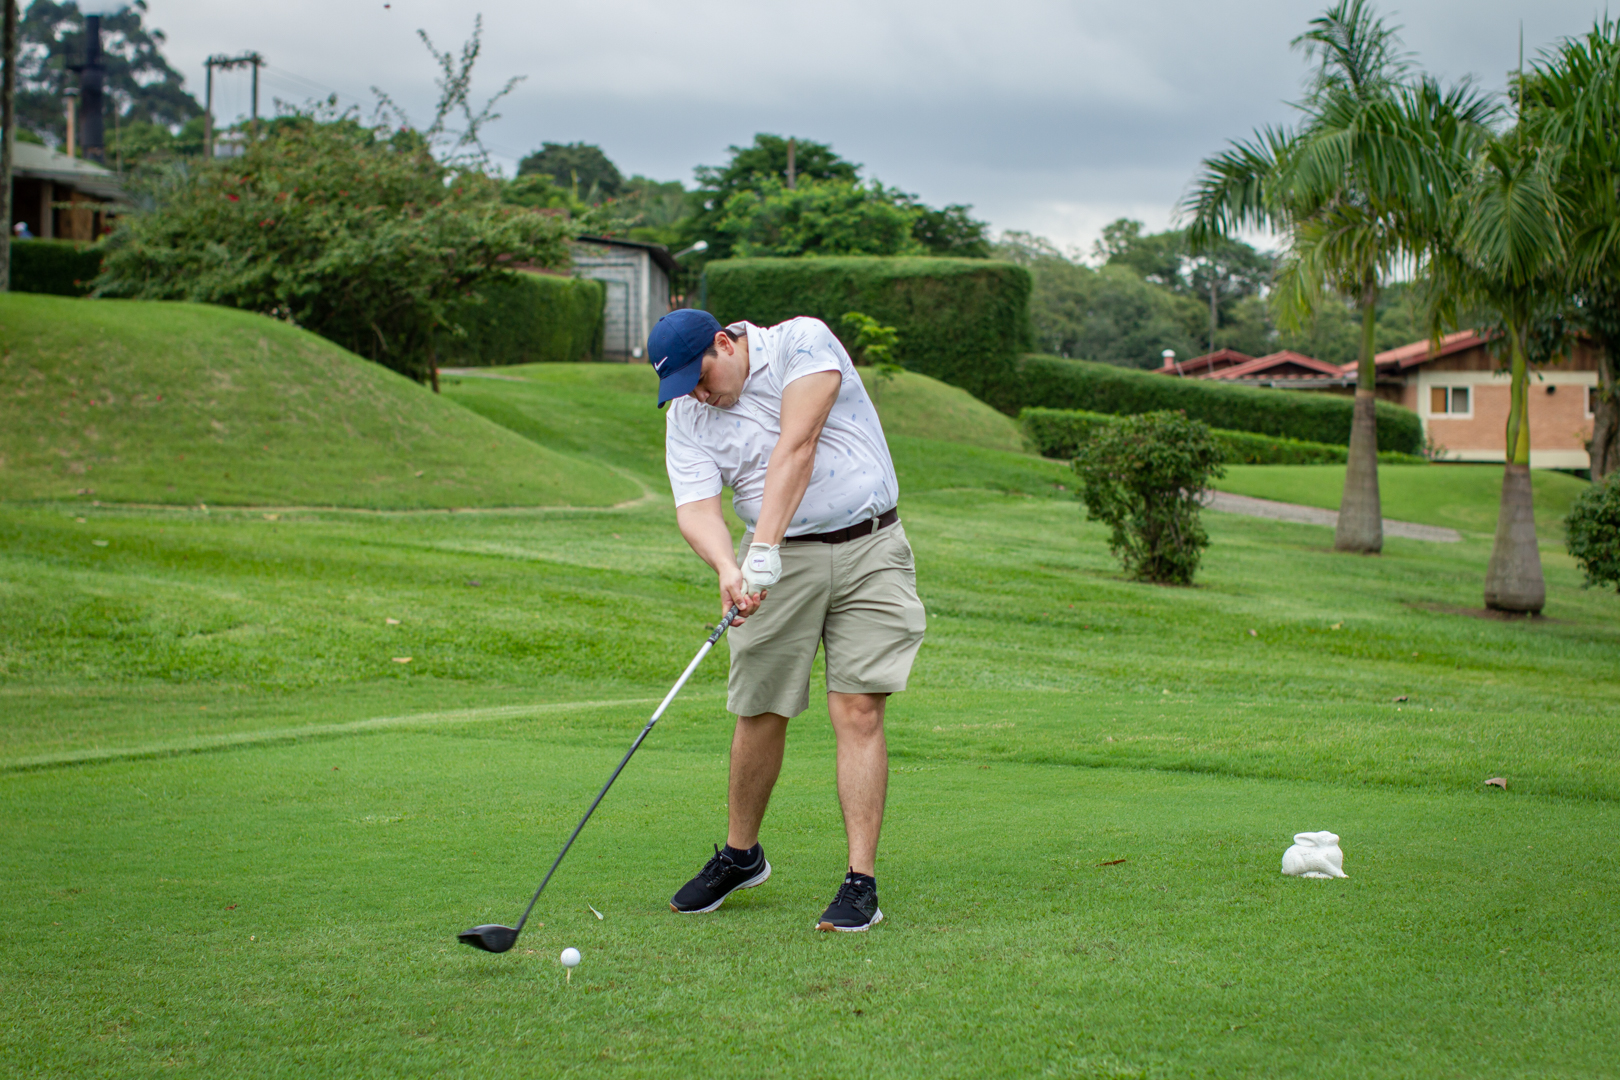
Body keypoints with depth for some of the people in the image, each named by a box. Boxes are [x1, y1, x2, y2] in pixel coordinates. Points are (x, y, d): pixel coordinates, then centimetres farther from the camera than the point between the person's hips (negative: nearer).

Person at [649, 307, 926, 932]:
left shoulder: (803, 342, -10)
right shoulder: (686, 418, 2)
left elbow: (796, 448, -21)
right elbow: (695, 508, -10)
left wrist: (764, 548, -28)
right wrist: (728, 568, -31)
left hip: (869, 551, -3)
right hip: (780, 560, 3)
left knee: (859, 711, -10)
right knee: (760, 713, 4)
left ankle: (861, 883, -9)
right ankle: (740, 856, 26)